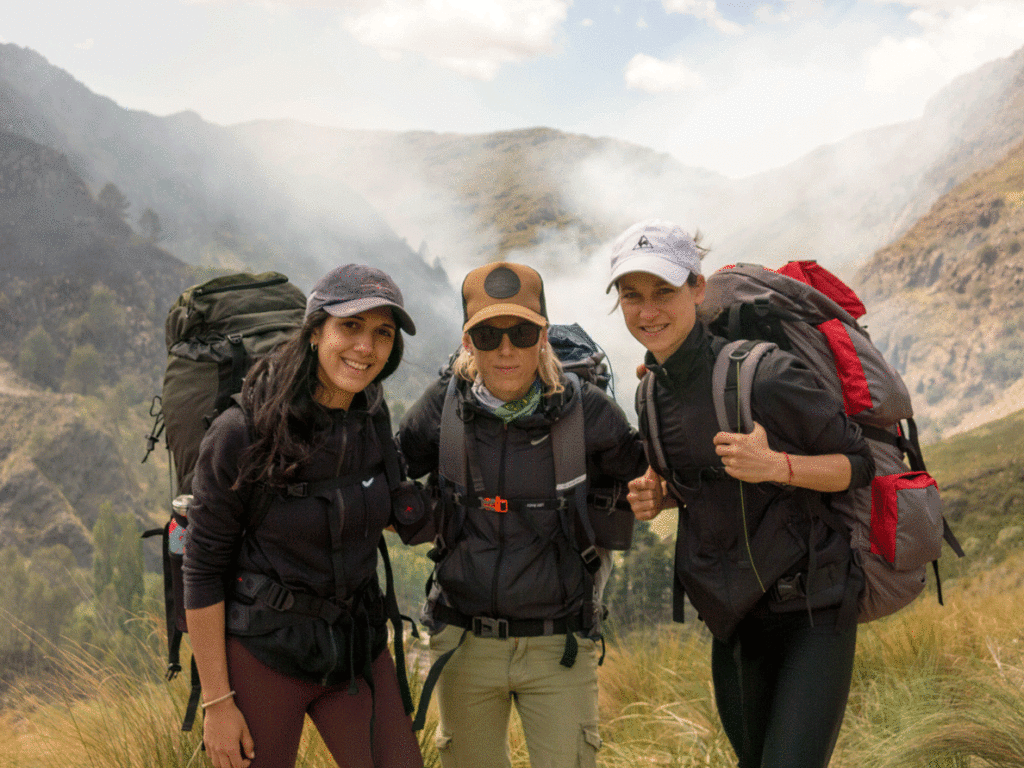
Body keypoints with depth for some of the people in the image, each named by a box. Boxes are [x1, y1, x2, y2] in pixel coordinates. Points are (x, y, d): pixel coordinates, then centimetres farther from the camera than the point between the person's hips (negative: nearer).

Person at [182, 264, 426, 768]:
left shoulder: (373, 421, -1)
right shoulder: (241, 434, -18)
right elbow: (202, 570, -13)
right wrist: (216, 701, -11)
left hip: (356, 645, 5)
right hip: (263, 650, -4)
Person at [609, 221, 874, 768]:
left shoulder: (763, 374, -18)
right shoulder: (653, 393, 3)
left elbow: (859, 464, -10)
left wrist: (775, 464, -26)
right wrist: (657, 495, -3)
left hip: (810, 607, -7)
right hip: (732, 615, 7)